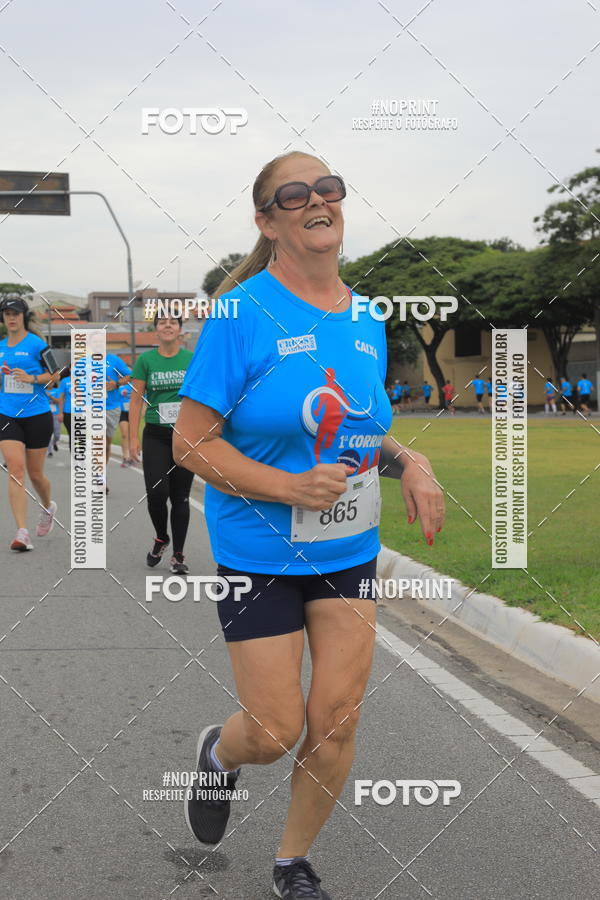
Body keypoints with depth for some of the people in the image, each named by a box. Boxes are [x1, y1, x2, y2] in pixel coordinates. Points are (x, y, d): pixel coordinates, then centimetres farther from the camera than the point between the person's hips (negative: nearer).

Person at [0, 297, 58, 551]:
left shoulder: (36, 343, -7)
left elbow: (55, 373, -7)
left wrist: (31, 378, -20)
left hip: (36, 415, -3)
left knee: (35, 474, 8)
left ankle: (48, 507, 42)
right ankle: (22, 533, -15)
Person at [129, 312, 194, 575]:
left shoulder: (192, 360, 2)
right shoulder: (146, 360, 1)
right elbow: (136, 400, 1)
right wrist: (133, 438, -5)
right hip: (155, 436, 0)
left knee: (180, 497, 3)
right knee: (156, 493, -11)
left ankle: (178, 555, 13)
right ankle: (161, 538, 18)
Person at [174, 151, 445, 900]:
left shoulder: (366, 321, 4)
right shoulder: (244, 315, -15)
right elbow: (189, 443, -15)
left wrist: (409, 463, -4)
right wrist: (292, 488, -24)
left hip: (349, 552, 5)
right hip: (259, 554, -5)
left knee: (337, 722, 5)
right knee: (276, 733, 1)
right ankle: (219, 754, 39)